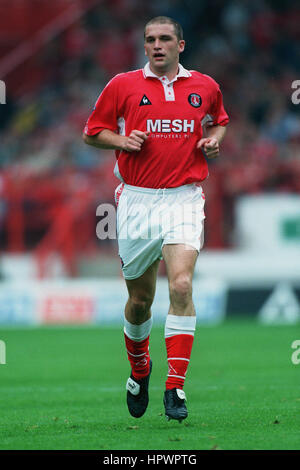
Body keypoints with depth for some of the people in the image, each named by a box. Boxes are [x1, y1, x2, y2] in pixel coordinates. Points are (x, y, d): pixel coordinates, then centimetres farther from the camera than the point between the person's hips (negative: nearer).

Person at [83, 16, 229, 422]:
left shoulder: (205, 87, 8)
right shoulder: (123, 85, 3)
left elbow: (218, 120, 28)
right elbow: (93, 132, 11)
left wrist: (214, 139, 6)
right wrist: (122, 140, -9)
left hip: (184, 198, 0)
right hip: (137, 201, 0)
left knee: (181, 285, -19)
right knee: (140, 299, 8)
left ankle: (176, 387, -16)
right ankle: (139, 370, 37)